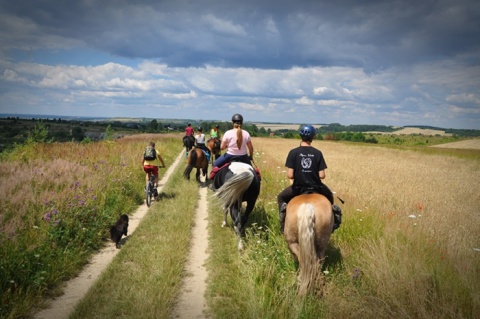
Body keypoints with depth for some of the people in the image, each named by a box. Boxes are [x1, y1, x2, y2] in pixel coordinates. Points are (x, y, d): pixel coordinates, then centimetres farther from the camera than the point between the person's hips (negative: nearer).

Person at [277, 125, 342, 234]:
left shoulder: (293, 152, -10)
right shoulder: (318, 153, -6)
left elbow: (290, 175, -14)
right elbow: (322, 176, -9)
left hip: (298, 187, -1)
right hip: (316, 187, 2)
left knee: (281, 197, 26)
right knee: (329, 196, 34)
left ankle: (283, 224, 6)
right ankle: (333, 218, 16)